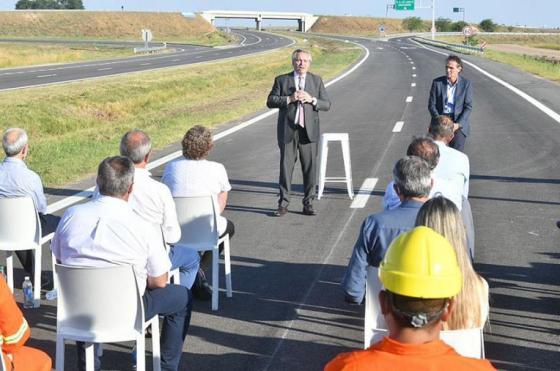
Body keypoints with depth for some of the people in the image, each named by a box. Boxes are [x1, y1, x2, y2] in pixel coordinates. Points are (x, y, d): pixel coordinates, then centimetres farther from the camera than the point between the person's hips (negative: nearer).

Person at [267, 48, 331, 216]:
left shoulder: (316, 80, 11)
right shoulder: (281, 80, 6)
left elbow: (327, 104, 6)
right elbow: (270, 101, -2)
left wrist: (312, 99, -11)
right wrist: (289, 99, -15)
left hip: (309, 131, 1)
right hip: (288, 131, -1)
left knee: (310, 168, 3)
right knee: (286, 168, 1)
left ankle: (308, 204, 12)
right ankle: (283, 204, 9)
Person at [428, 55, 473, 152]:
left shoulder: (466, 84, 2)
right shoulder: (437, 82, 4)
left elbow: (468, 107, 0)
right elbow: (431, 105, 4)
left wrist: (458, 124, -12)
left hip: (459, 121, -1)